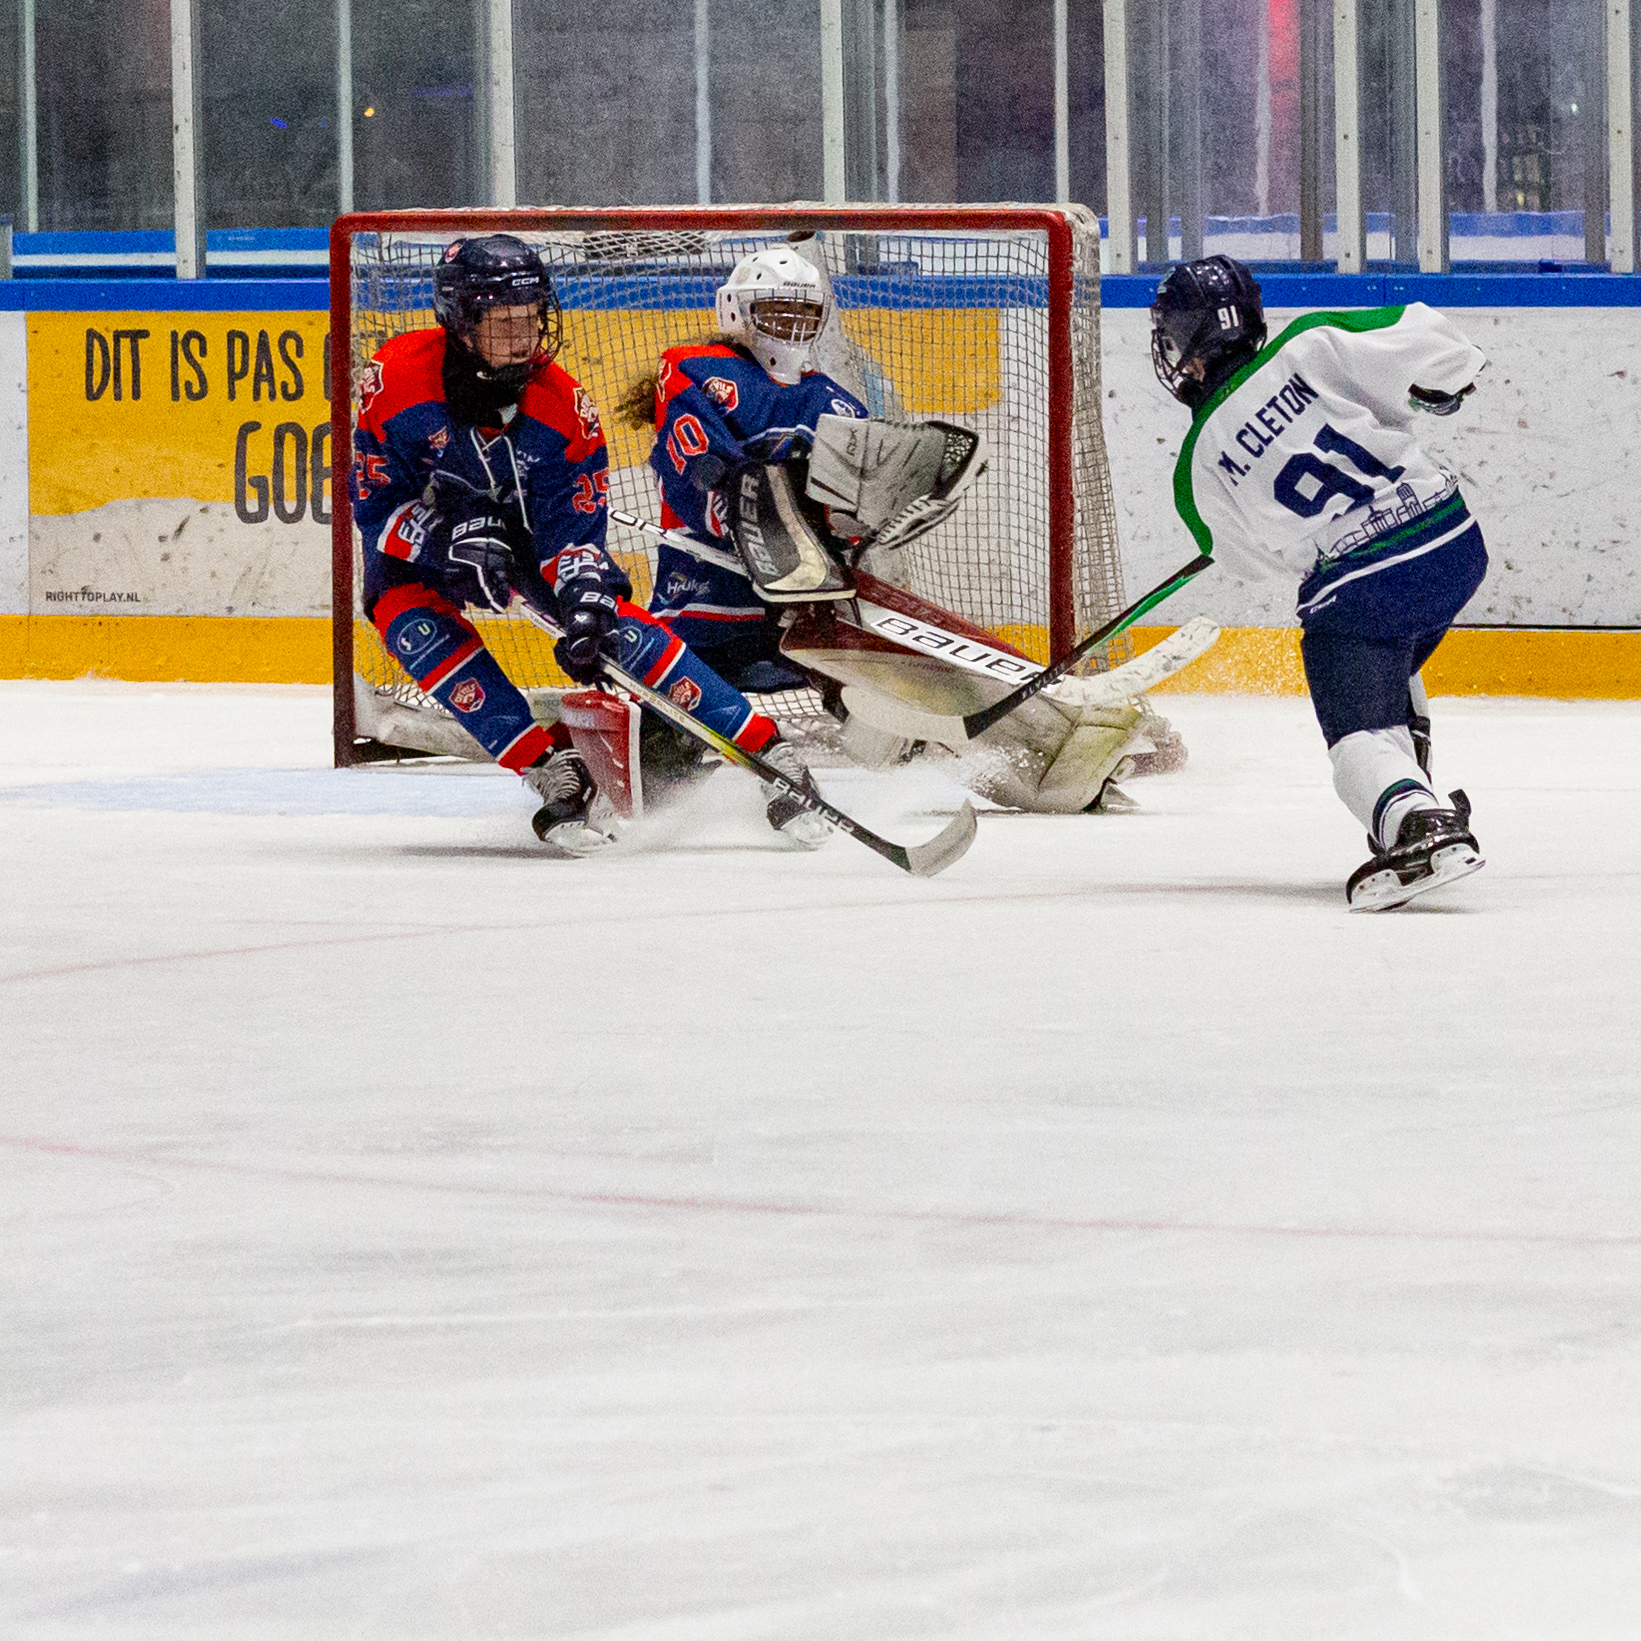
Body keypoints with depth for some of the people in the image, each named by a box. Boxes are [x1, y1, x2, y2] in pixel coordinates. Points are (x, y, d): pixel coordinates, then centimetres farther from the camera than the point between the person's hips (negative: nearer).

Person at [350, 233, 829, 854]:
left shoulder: (561, 403, -22)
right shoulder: (396, 380, -27)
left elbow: (575, 525, -19)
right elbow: (375, 504, -20)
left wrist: (585, 604, -37)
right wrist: (453, 540, -35)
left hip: (531, 531, 1)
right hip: (420, 540, -1)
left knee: (619, 626, -16)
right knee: (419, 631, -31)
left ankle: (769, 755, -11)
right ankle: (552, 771, -29)